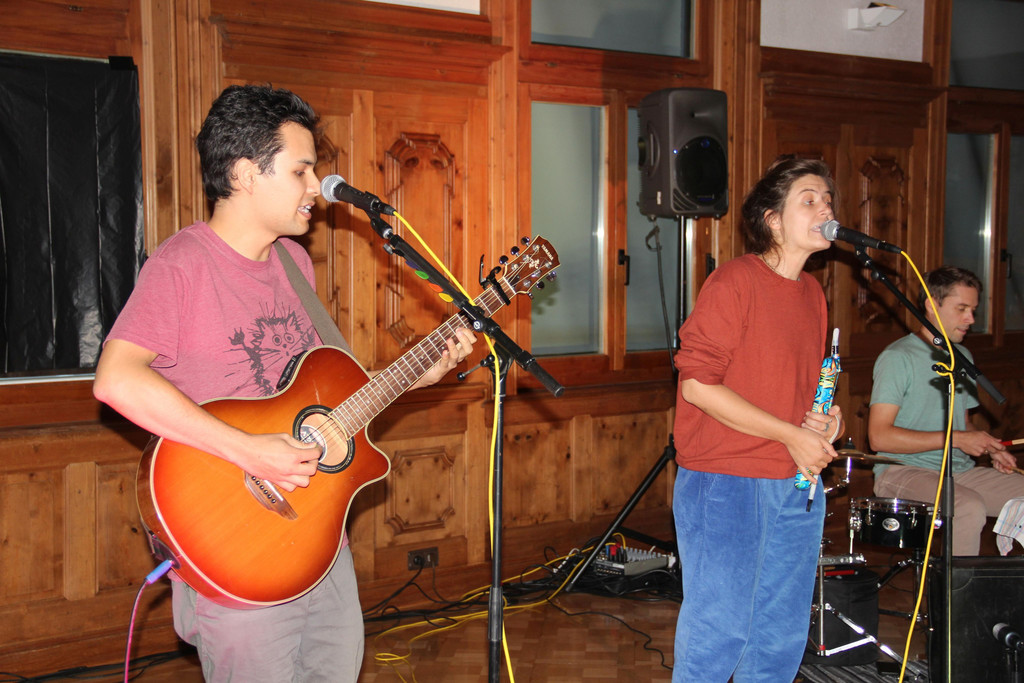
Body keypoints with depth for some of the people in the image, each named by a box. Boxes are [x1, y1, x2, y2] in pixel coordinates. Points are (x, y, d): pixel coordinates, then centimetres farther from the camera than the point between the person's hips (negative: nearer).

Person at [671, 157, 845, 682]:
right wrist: (792, 435, -16)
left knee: (784, 636, 14)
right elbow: (698, 384, -17)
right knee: (719, 632, -3)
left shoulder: (813, 293, 13)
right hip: (725, 483, -8)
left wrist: (823, 418, 1)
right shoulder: (736, 280, -11)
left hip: (797, 483, 8)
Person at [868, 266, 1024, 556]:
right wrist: (957, 439, -18)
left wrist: (990, 448, 4)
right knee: (970, 507, -33)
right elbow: (879, 436, -18)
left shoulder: (963, 357, 16)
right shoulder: (898, 357, -10)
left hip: (960, 471, 8)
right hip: (904, 472, -8)